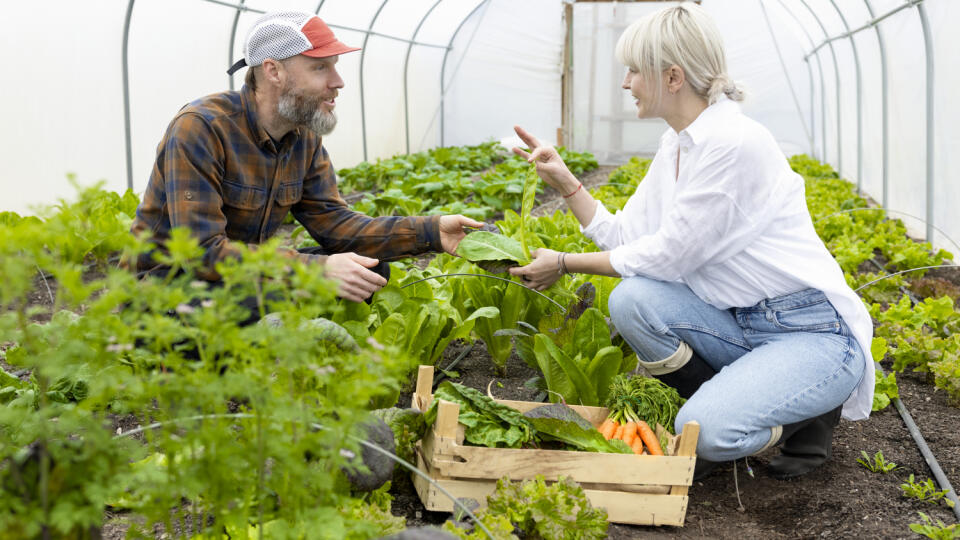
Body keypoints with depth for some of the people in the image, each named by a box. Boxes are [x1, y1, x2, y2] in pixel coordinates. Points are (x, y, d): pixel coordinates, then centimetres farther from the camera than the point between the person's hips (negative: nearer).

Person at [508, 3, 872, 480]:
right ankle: (725, 404, 3)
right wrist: (565, 182, 1)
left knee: (706, 430, -28)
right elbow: (627, 236, 7)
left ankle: (809, 416, 3)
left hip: (814, 334, -8)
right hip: (743, 325, 8)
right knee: (631, 300, -16)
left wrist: (565, 264, -10)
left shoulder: (733, 143, -22)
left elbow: (667, 256, -19)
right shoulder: (675, 144, 7)